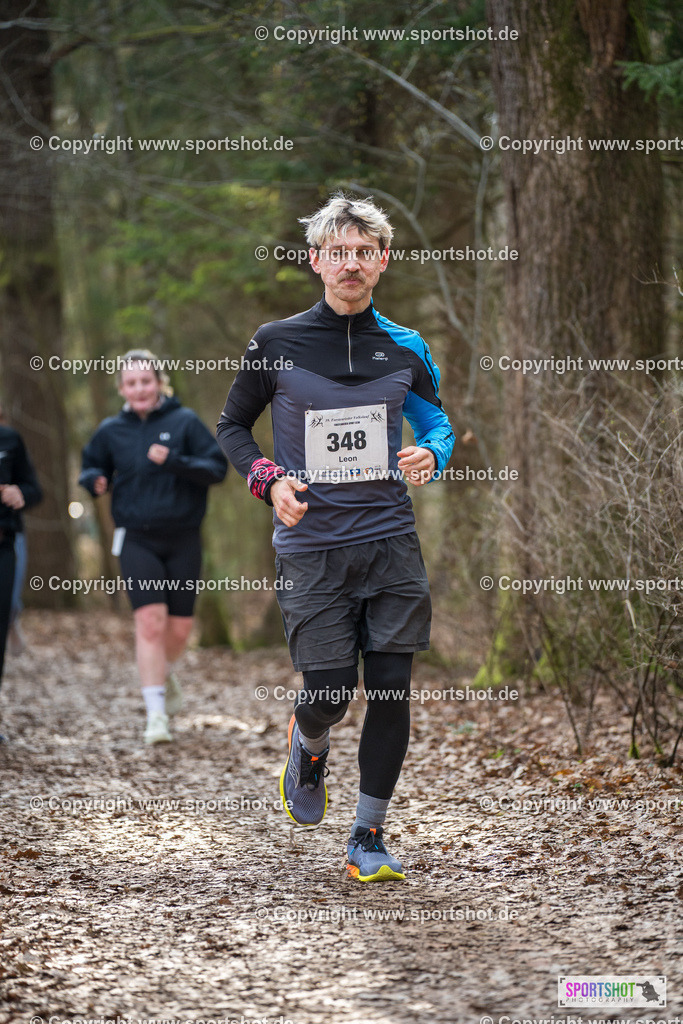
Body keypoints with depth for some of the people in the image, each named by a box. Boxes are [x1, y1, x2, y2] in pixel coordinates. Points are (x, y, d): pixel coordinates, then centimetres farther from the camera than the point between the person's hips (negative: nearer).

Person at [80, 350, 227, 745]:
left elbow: (218, 468, -6)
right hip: (137, 540, 0)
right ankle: (156, 713, -11)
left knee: (180, 628, 5)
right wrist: (96, 481, -5)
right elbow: (91, 467, 19)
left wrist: (174, 462, -21)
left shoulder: (185, 422, -2)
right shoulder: (111, 431, 5)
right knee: (150, 620, -15)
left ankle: (164, 672, 40)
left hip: (183, 539, 0)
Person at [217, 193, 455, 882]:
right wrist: (270, 481, -9)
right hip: (311, 547, -2)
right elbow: (231, 426, 8)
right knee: (330, 694, -5)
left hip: (390, 541, 2)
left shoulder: (404, 347, 6)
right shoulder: (276, 344, -1)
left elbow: (438, 425, 18)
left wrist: (430, 456, -6)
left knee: (392, 693, -1)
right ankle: (307, 746, 34)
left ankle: (368, 839, 12)